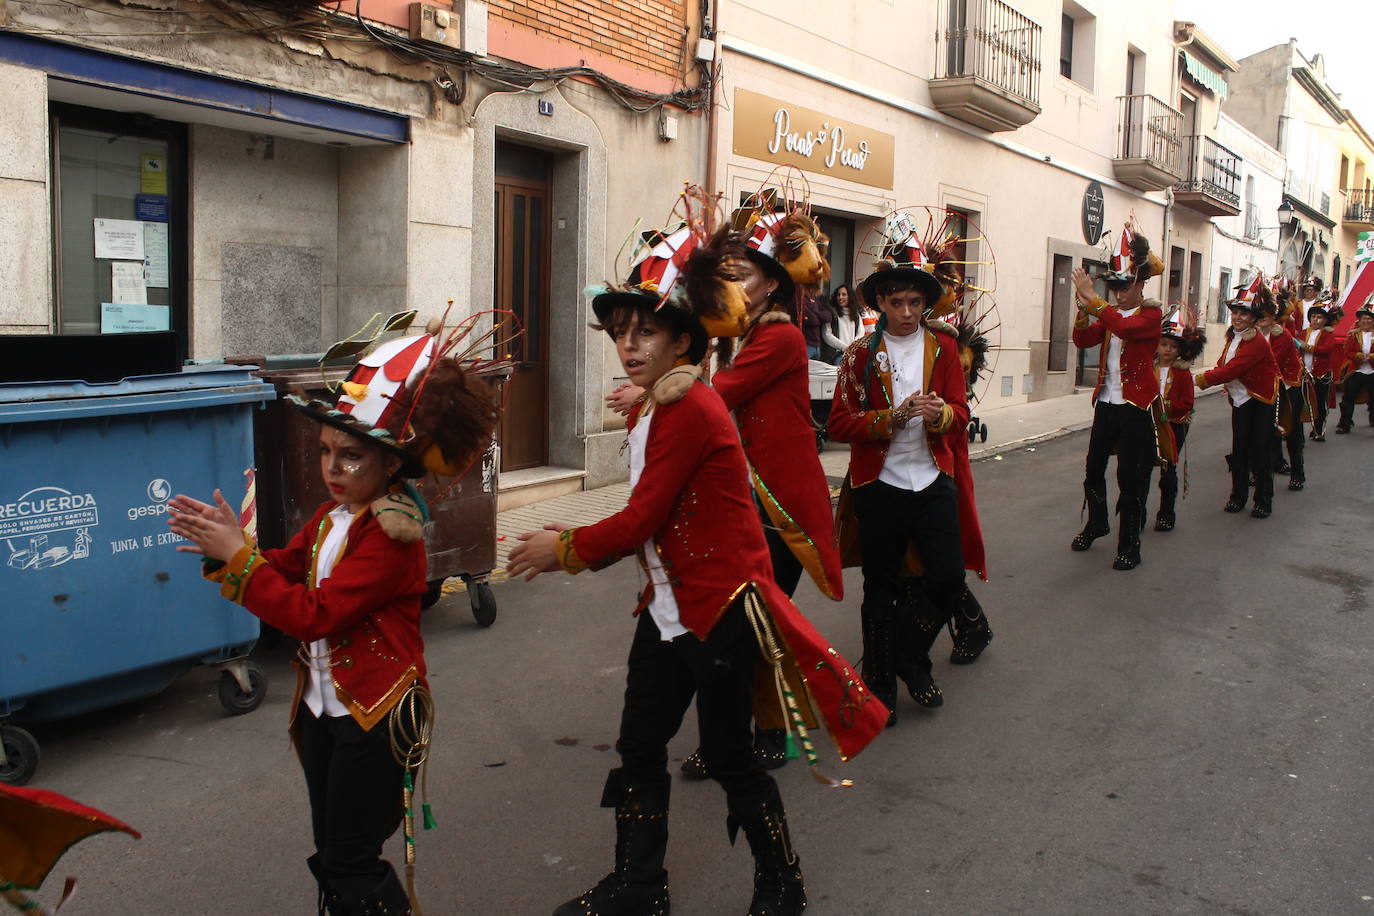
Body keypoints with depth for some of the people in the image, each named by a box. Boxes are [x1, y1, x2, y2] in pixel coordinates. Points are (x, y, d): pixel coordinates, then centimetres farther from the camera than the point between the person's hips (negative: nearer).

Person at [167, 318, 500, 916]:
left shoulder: (390, 534, -22)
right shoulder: (333, 516, 5)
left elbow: (314, 614, -25)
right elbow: (283, 571, 8)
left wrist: (235, 553, -24)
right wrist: (223, 544, -10)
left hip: (375, 714, -8)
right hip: (322, 705, 8)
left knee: (349, 866, 1)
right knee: (331, 857, 19)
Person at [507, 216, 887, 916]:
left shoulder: (690, 412, -20)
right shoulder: (645, 415, 10)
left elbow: (639, 519, -20)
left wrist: (564, 548, -7)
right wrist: (576, 550, 2)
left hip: (722, 609, -9)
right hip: (668, 608, 9)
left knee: (727, 755, 5)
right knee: (639, 746, 14)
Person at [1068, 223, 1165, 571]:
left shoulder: (1151, 313, -6)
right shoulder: (1110, 313, 13)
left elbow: (1126, 328, -28)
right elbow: (1082, 340, 0)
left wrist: (1092, 299, -31)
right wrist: (1085, 310, -16)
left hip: (1136, 405, -6)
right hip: (1106, 402, 6)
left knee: (1130, 477, -3)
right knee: (1093, 468, 11)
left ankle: (1130, 545, 5)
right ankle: (1096, 523, 33)